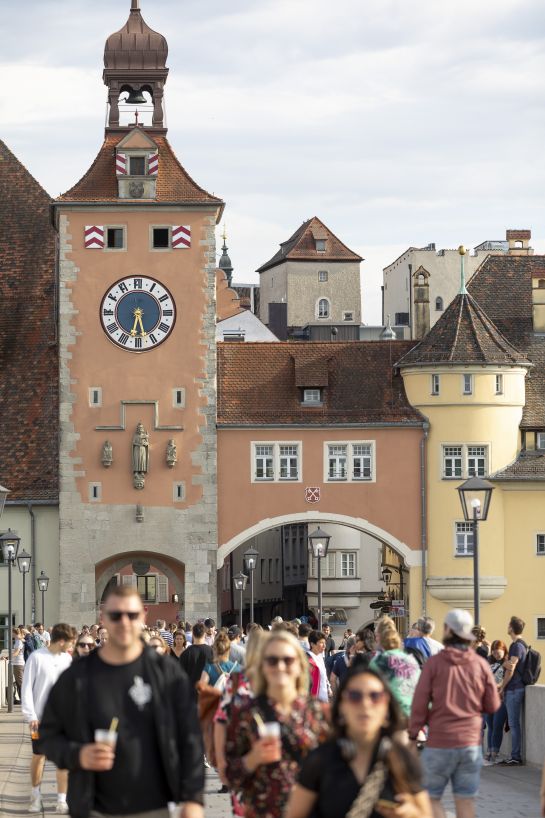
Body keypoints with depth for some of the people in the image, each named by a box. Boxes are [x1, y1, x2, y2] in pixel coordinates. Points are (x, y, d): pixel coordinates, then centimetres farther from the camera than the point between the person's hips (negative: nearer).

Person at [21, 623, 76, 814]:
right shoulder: (37, 657, -11)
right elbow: (27, 687, -9)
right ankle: (36, 795, 26)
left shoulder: (67, 659, 2)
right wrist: (30, 715, -14)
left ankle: (61, 800, 8)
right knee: (39, 755, 10)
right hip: (41, 716, -3)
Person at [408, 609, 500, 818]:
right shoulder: (481, 665, 0)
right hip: (471, 743, 3)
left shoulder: (434, 663, -7)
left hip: (439, 742, -3)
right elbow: (492, 706, 4)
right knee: (465, 800, 6)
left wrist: (413, 735, 3)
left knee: (431, 797, 8)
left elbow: (419, 704, -7)